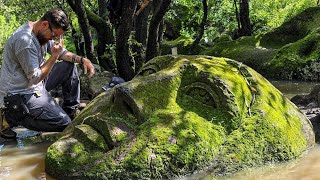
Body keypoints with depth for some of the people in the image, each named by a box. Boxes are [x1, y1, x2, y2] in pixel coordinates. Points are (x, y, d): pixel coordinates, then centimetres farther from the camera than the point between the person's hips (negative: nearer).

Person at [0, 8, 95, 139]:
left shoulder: (44, 33, 3)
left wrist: (82, 60, -3)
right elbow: (35, 78, -23)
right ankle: (14, 116, -4)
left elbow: (62, 53, 14)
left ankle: (71, 112, 14)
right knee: (63, 123, -15)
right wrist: (54, 56, -21)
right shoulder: (25, 40, -27)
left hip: (35, 85, 10)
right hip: (20, 95, -10)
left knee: (69, 66, 8)